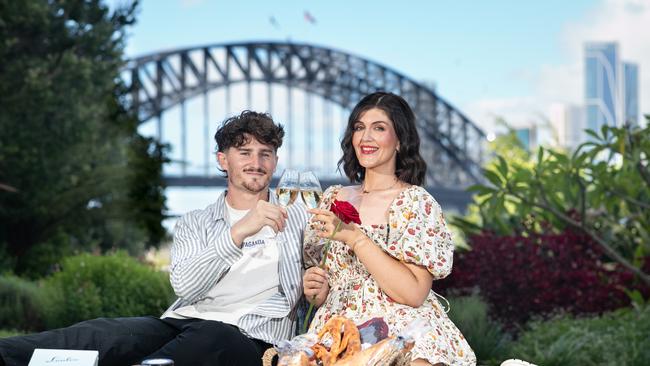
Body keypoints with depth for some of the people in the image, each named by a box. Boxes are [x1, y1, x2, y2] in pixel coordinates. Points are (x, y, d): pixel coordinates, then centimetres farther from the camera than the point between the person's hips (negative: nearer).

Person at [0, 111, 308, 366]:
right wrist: (238, 232, -13)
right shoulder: (194, 224, 22)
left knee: (208, 337, -41)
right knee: (99, 335, -30)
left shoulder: (297, 217, 23)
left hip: (250, 337, -3)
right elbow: (185, 285, 0)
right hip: (183, 323, 3)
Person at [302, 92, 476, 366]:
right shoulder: (334, 199, 14)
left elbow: (414, 293, -13)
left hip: (402, 331, -4)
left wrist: (355, 238, -15)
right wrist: (315, 290, -1)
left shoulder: (415, 202, 0)